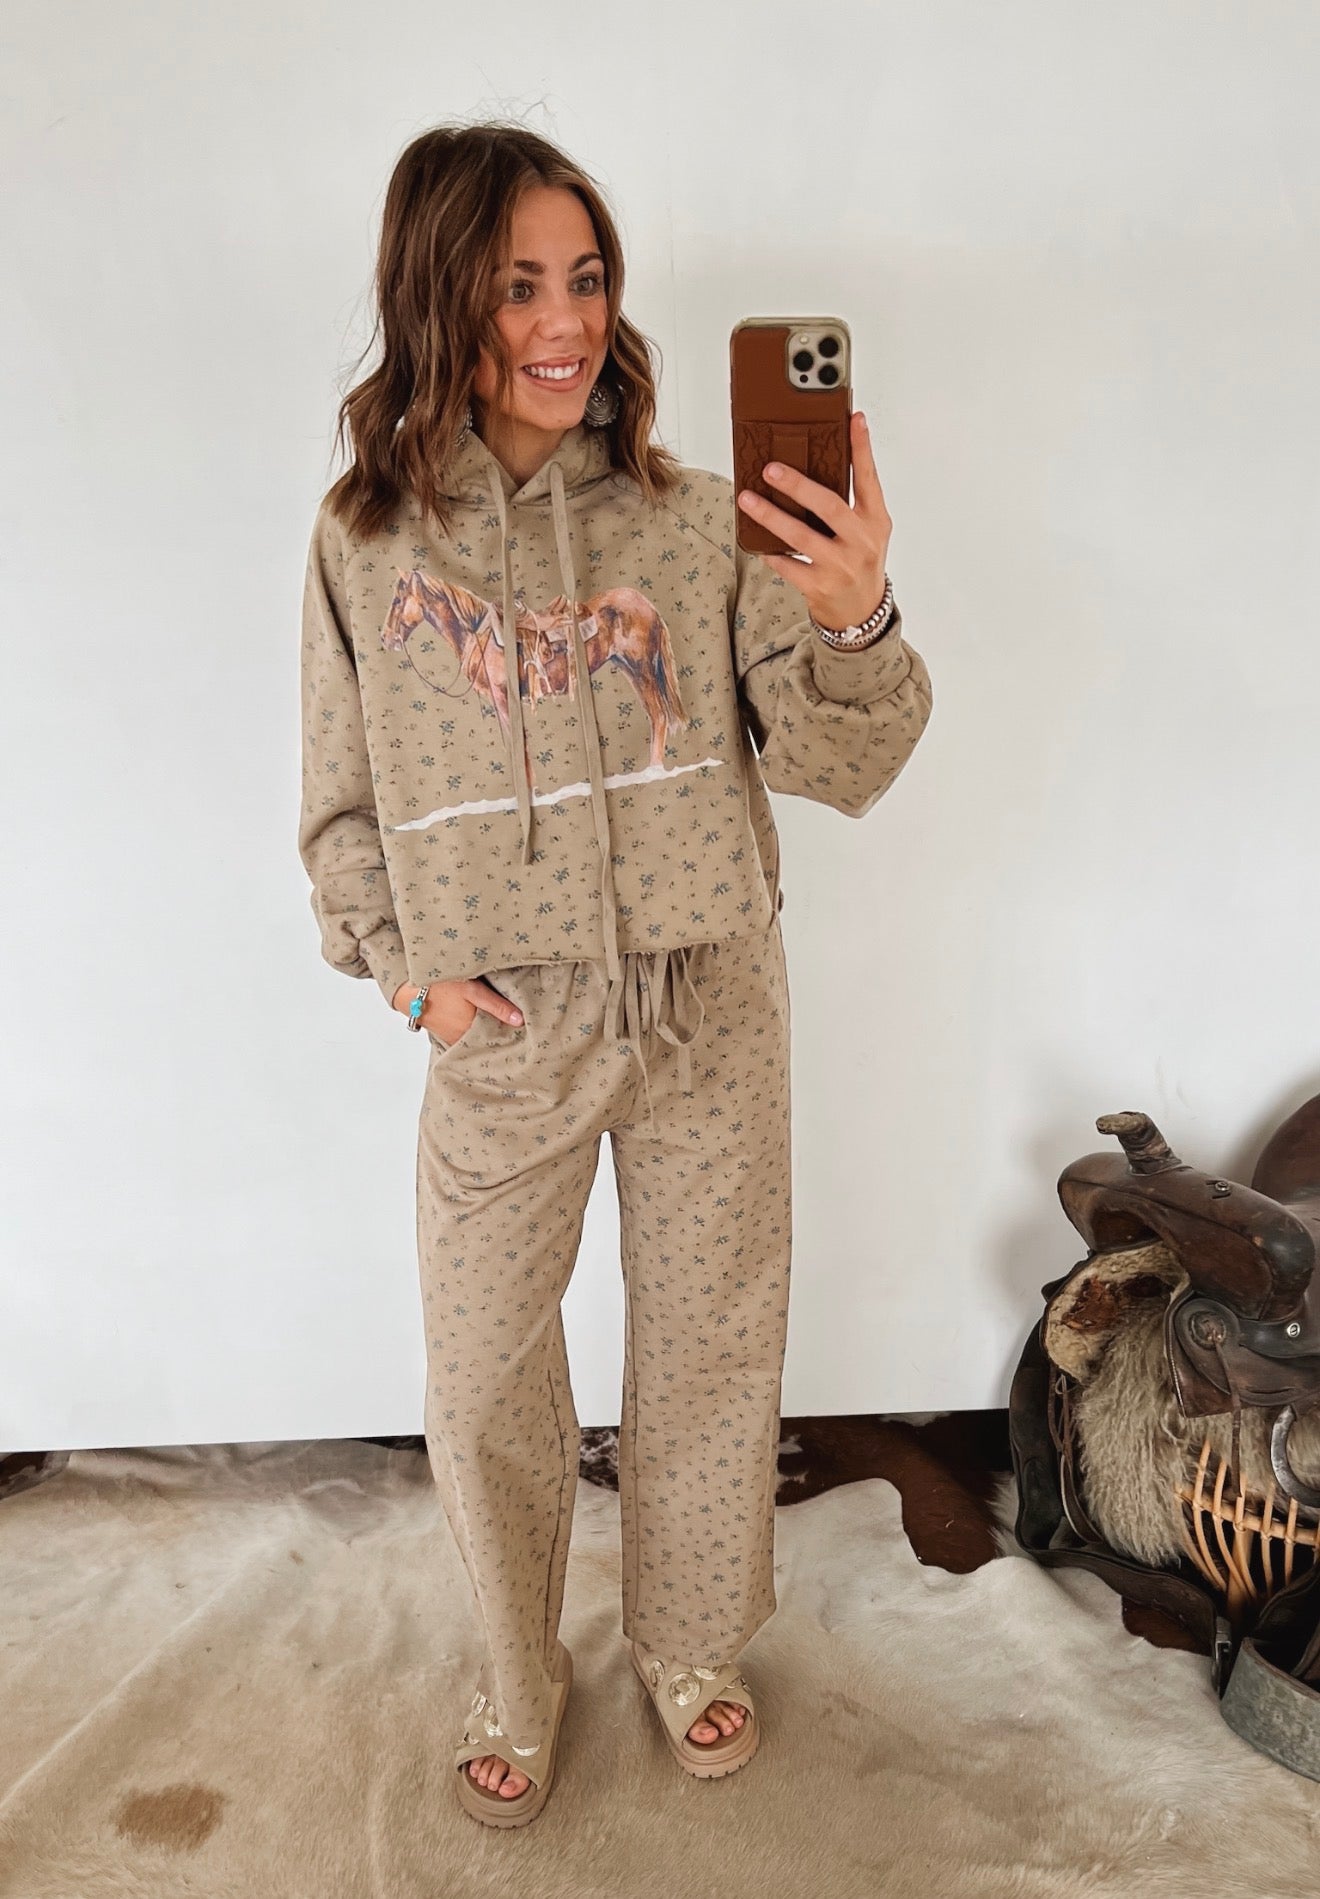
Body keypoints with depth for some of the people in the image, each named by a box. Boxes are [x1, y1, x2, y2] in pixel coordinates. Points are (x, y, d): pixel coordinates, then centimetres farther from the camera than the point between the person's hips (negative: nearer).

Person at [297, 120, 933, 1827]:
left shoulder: (700, 521, -6)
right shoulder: (366, 539, -3)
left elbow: (839, 772, -9)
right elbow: (340, 806, 6)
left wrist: (850, 623, -27)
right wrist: (407, 969, -6)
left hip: (708, 1021, 0)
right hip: (503, 1037, 1)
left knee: (711, 1354, 16)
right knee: (484, 1384, 14)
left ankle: (686, 1644, 46)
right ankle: (519, 1678, 44)